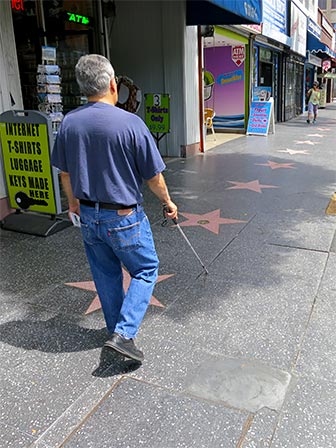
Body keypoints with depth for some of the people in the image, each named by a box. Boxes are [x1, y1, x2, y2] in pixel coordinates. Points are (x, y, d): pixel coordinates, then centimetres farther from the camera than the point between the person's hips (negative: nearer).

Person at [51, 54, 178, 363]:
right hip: (124, 217, -5)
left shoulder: (69, 122, -3)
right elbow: (154, 176, -11)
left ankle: (117, 329, 36)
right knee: (146, 270, 13)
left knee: (106, 275, 20)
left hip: (88, 215, 6)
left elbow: (64, 172, 8)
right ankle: (124, 333, 3)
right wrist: (168, 202, 6)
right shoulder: (130, 123, -18)